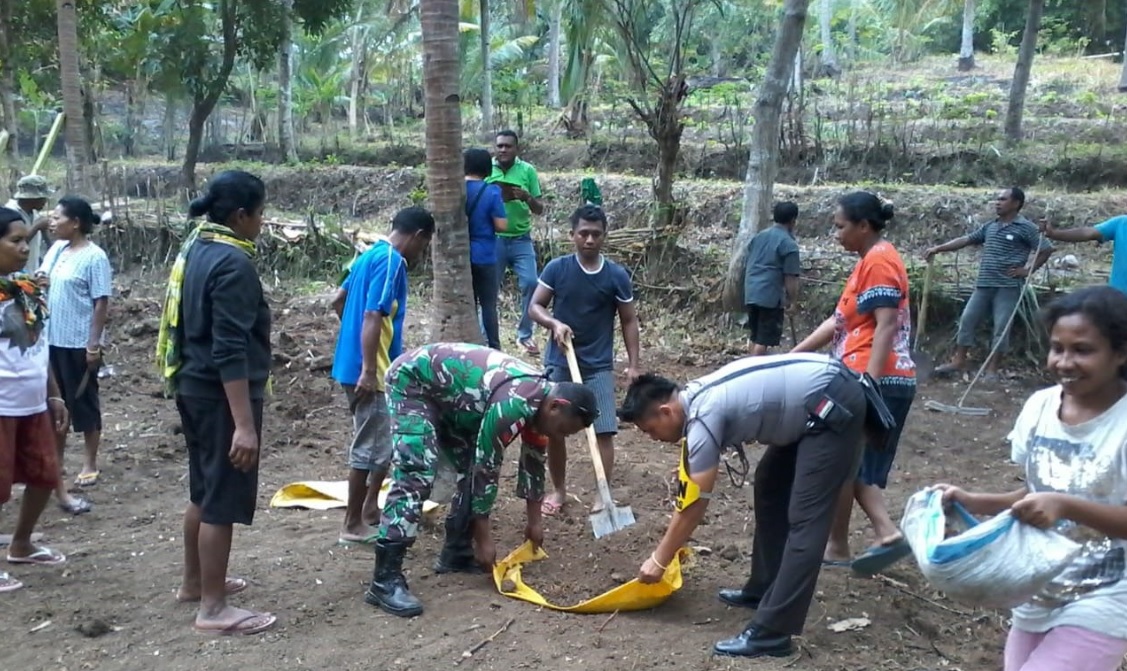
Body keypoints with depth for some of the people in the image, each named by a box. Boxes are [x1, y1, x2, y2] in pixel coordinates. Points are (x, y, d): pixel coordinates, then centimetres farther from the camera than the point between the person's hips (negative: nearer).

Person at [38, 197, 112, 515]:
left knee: (84, 402, 4)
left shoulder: (94, 257, -15)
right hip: (52, 339, 7)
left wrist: (94, 345, -18)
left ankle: (90, 464, 18)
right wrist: (38, 281, -6)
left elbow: (101, 303, -16)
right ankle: (53, 464, 24)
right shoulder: (56, 249, 7)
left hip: (80, 343, -7)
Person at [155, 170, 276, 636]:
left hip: (192, 387, 10)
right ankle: (213, 608, 9)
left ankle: (194, 582, 35)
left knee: (204, 491, 21)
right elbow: (230, 350, -25)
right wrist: (244, 423, -25)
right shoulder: (233, 263, -20)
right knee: (223, 500, 0)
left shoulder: (195, 249, 9)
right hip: (220, 395, -10)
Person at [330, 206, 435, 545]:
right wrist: (368, 371, -26)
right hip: (370, 370, -10)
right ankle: (353, 524, 8)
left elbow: (339, 300, 23)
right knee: (370, 446, -1)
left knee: (385, 440, 19)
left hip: (355, 363, 10)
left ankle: (370, 508, 28)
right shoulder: (391, 261, -16)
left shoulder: (371, 254, 14)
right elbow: (373, 317, -24)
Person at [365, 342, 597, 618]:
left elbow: (533, 461, 13)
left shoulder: (540, 399, -2)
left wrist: (534, 521, 19)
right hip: (412, 380, -10)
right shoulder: (513, 404, -31)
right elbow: (486, 471, -25)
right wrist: (483, 539, -17)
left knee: (471, 467, 6)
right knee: (415, 477, -21)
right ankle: (385, 580, -22)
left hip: (446, 391, 10)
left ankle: (456, 554, 17)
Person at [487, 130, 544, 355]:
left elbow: (540, 209, 2)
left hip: (521, 240, 0)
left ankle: (525, 335, 8)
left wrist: (527, 197, -19)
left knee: (530, 283, -8)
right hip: (493, 239, 0)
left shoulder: (528, 170, 0)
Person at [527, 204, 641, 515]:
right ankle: (558, 489, 26)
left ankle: (603, 496, 8)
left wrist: (634, 364, -1)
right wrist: (554, 323, -22)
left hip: (598, 366, -1)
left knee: (604, 431, -4)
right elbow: (535, 306, -1)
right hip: (559, 364, 1)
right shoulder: (556, 268, -5)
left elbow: (629, 321, 3)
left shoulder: (617, 276, -4)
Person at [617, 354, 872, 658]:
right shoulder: (695, 399, 8)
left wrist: (660, 559, -3)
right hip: (817, 404, 10)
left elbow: (695, 504, -14)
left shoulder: (704, 417, -20)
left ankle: (772, 632, -12)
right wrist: (670, 544, 23)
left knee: (804, 519, -12)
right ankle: (763, 589, 29)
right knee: (770, 489, 19)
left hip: (834, 406, -10)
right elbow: (688, 490, 19)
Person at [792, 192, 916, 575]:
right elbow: (840, 321, 21)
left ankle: (838, 547, 5)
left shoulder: (879, 261, -11)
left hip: (877, 381, -10)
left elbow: (886, 326, -20)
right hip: (865, 380, 10)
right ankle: (887, 533, 9)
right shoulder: (870, 261, 20)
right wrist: (791, 356, 20)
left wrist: (869, 385, -26)